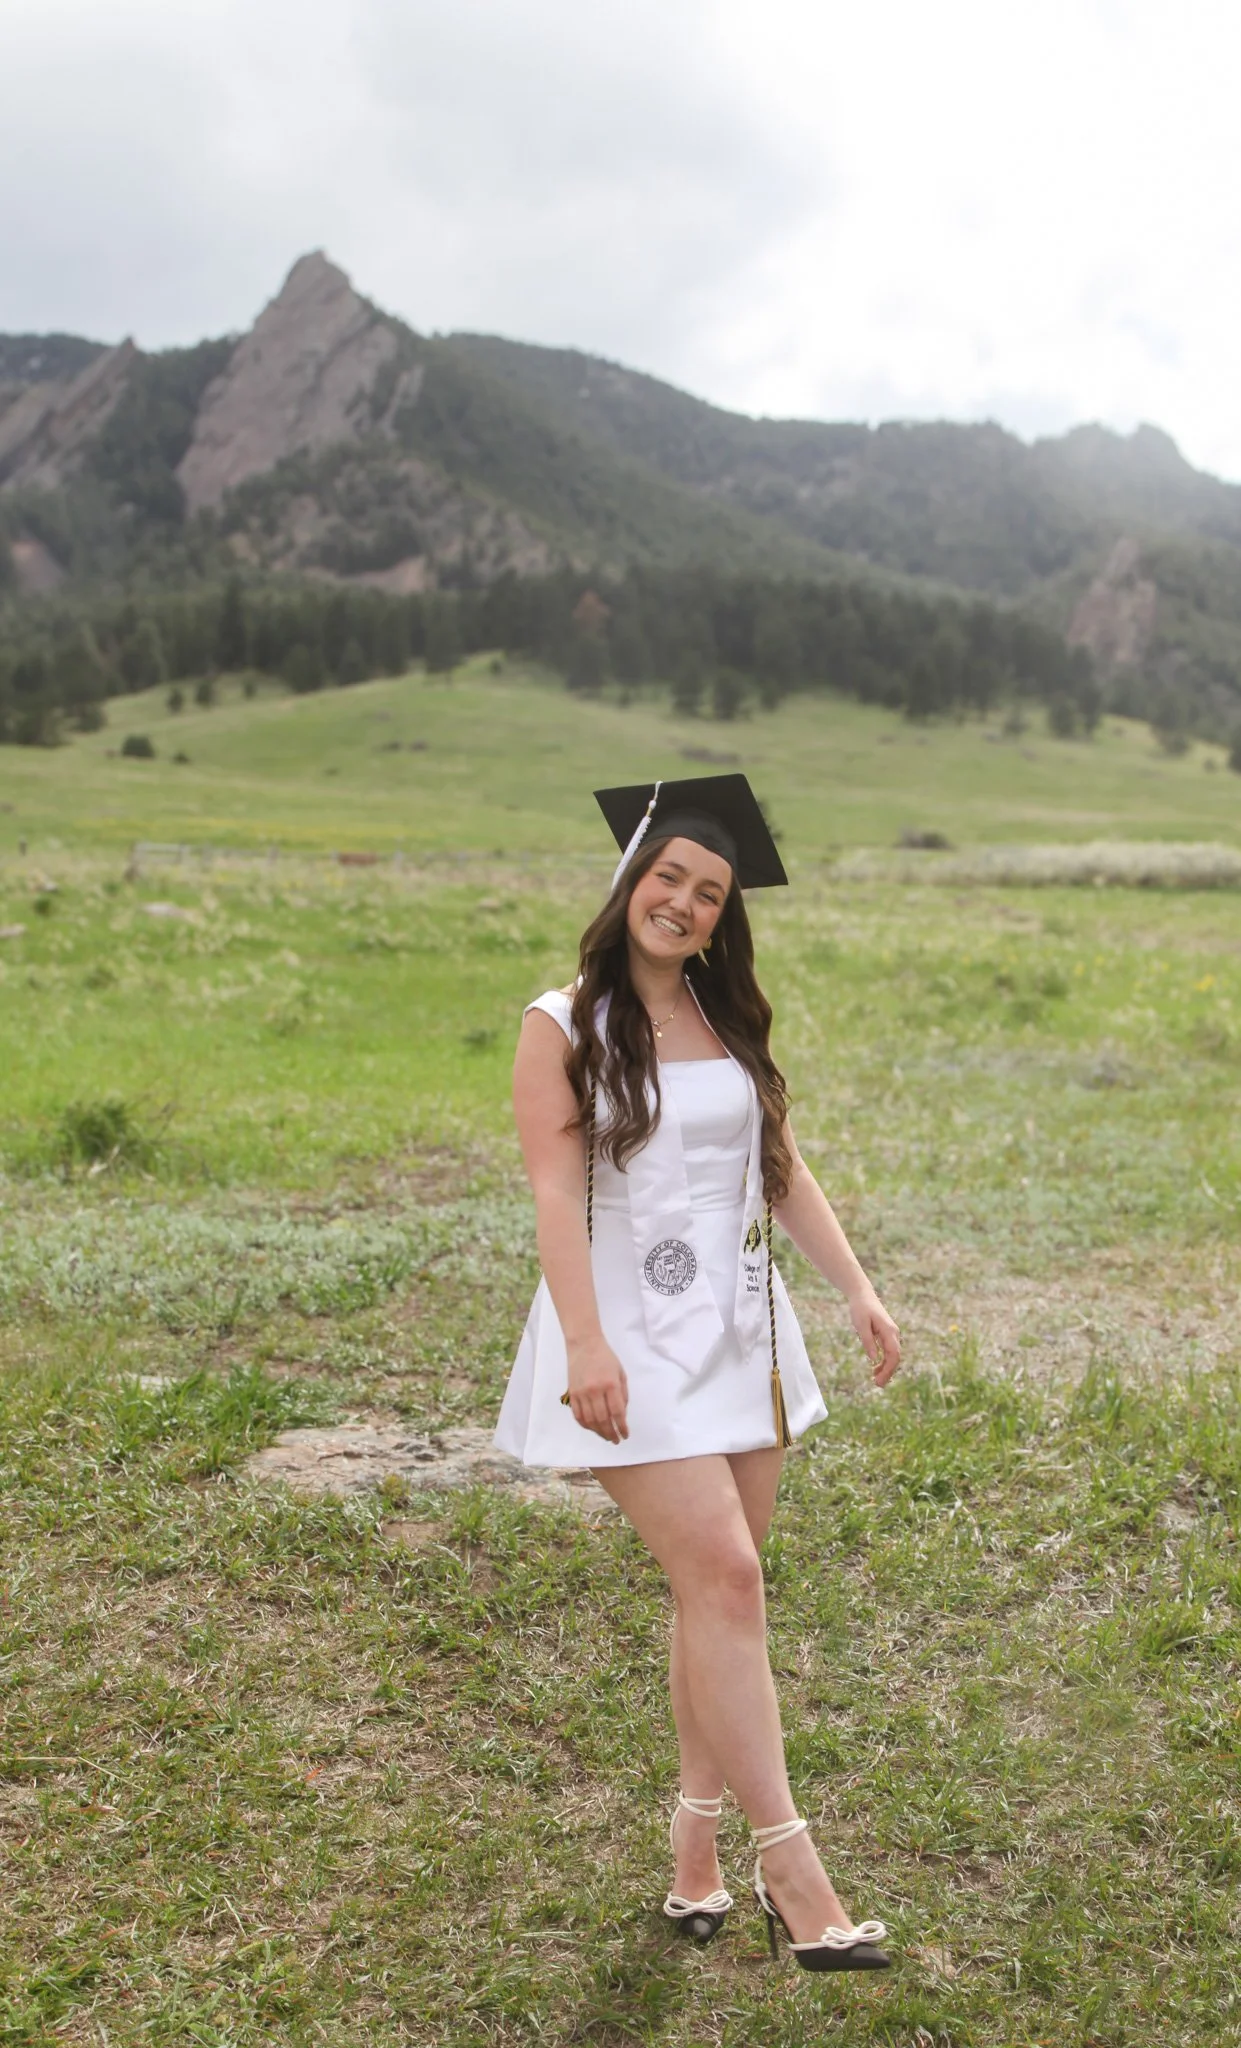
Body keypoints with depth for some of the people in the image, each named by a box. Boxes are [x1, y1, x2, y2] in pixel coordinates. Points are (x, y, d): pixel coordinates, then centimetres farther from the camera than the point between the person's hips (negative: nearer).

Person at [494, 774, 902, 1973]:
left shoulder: (731, 1024, 12)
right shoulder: (563, 1027, -4)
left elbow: (783, 1172, 14)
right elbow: (557, 1195, -13)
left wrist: (859, 1290, 6)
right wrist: (586, 1345, -22)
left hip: (739, 1332, 6)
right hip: (634, 1339, -5)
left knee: (716, 1591, 9)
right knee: (724, 1580, -12)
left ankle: (696, 1849, 22)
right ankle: (791, 1872, -4)